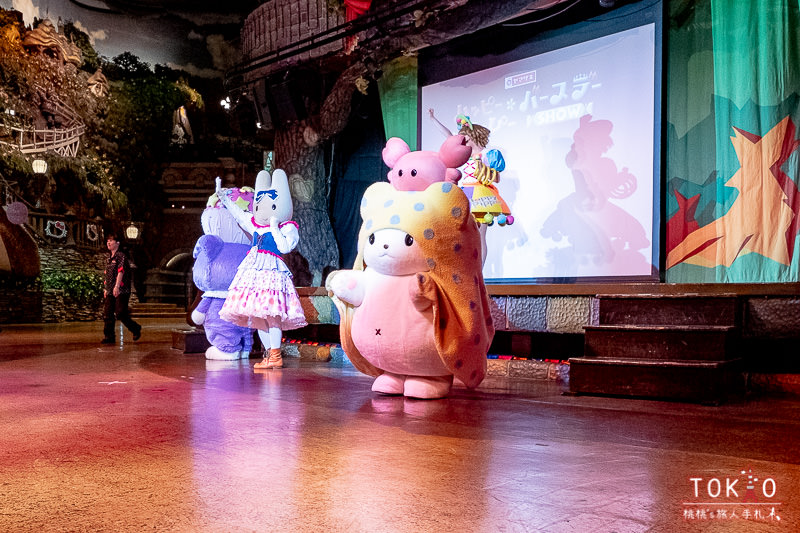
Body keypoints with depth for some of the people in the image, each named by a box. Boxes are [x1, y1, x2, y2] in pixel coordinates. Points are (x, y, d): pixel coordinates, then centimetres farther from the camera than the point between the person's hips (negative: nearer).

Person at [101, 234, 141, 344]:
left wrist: (117, 286, -26)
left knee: (120, 314, -11)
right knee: (107, 314, 2)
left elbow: (121, 272, -17)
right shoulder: (109, 259, 20)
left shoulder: (121, 256, -6)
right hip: (110, 292, 8)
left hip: (121, 290, -8)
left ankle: (136, 329, 9)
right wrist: (105, 289, 18)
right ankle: (109, 337, 8)